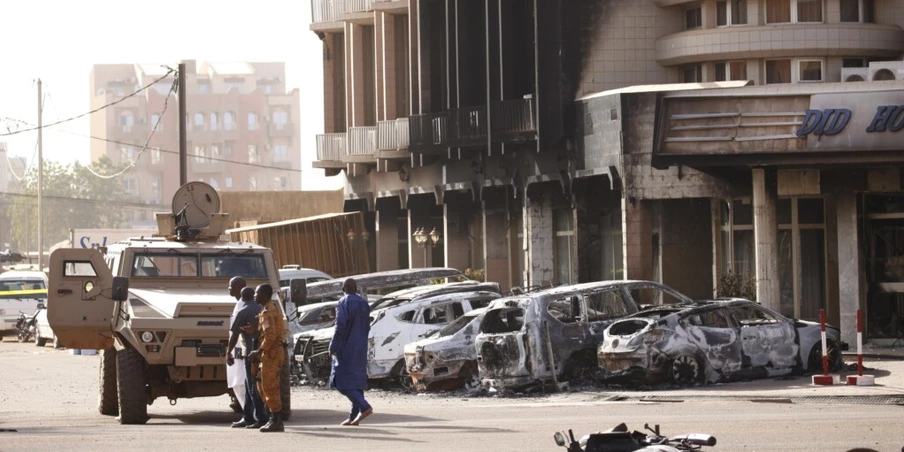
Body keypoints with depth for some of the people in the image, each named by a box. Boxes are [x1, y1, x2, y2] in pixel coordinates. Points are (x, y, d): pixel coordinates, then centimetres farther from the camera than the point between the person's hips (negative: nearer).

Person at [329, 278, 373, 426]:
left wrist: (333, 347, -13)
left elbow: (340, 326, -19)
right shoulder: (364, 304, 9)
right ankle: (354, 417, 8)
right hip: (360, 349, 7)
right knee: (356, 379, 10)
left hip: (346, 348, -7)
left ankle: (364, 407, -21)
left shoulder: (344, 304, -13)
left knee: (342, 381, -6)